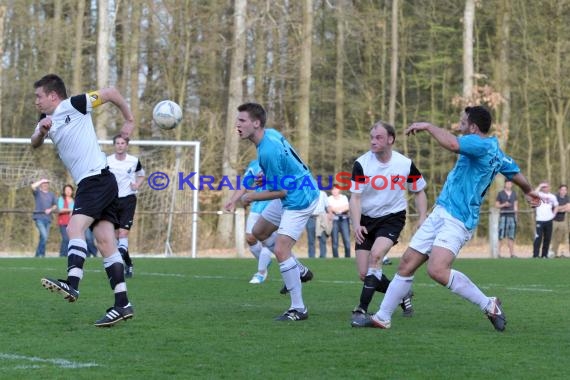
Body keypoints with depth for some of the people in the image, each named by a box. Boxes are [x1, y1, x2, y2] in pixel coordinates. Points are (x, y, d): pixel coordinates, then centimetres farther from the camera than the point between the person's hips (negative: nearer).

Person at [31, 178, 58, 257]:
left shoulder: (51, 194, 16)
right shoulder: (38, 192, 2)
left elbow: (55, 205, 18)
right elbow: (33, 186, -19)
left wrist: (50, 209, -2)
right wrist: (41, 181, -7)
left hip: (48, 218, 6)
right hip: (39, 217, -6)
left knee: (45, 237, 8)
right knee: (44, 236, -19)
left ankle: (38, 254, 17)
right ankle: (41, 254, -11)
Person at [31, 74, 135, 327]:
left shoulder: (74, 105, -4)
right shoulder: (46, 119, 19)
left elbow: (111, 92, -1)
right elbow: (34, 143, 8)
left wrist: (129, 121, 3)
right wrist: (42, 131, -13)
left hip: (98, 179, -8)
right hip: (87, 184, 8)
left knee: (75, 228, -23)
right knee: (105, 241, 1)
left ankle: (72, 285, -39)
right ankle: (122, 304, -4)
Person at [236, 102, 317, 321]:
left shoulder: (268, 151, -29)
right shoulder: (270, 133, 0)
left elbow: (280, 191, -22)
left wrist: (252, 197, -9)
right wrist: (266, 176, 10)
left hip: (298, 200, -11)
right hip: (292, 194, 11)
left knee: (281, 250, -17)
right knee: (259, 232, 23)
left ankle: (298, 309, -10)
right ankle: (298, 271, 32)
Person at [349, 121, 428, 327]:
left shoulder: (405, 164, -8)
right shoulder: (361, 164, -10)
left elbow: (419, 192, 7)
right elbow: (355, 197, -11)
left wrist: (422, 218, -5)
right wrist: (356, 224, -26)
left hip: (393, 217, -2)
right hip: (367, 220, 2)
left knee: (376, 254, -29)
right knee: (364, 274, -3)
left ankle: (362, 310, -25)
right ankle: (402, 295, 24)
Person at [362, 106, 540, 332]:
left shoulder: (482, 144, -15)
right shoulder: (496, 151, 17)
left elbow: (452, 144, -34)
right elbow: (516, 174, 32)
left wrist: (428, 126, -18)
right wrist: (528, 192, 51)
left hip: (457, 220, -11)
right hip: (440, 214, 11)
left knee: (437, 270, -27)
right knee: (407, 264, 7)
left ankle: (488, 305, -13)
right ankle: (383, 317, 14)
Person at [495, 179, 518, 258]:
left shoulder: (514, 194, 16)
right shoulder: (500, 193, 4)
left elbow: (515, 205, 19)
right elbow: (496, 205, 4)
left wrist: (516, 212, 10)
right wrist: (504, 205, -13)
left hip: (512, 216, 4)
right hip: (503, 215, -4)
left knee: (511, 236, 4)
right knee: (500, 236, -8)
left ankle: (512, 253, 4)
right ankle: (498, 253, -8)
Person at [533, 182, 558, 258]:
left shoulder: (552, 196, 12)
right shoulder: (539, 194, 0)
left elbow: (556, 206, 25)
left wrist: (554, 214, 9)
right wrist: (539, 186, -17)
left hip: (549, 220, 4)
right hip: (539, 220, -4)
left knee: (547, 239, 6)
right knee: (538, 238, -10)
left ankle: (544, 255, 14)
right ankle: (535, 255, -8)